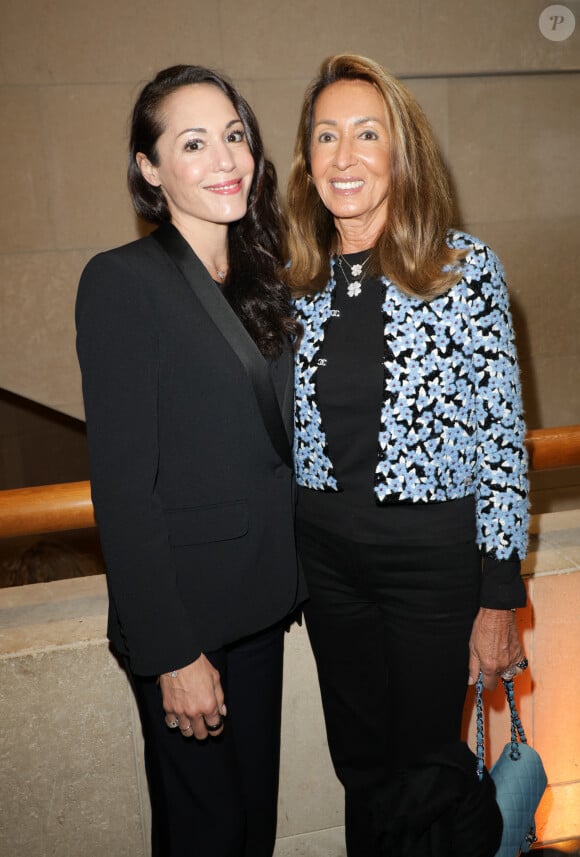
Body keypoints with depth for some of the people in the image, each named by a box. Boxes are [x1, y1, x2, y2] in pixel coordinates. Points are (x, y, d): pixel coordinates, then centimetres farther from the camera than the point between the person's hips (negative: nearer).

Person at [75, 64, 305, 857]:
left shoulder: (261, 276, 8)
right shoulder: (122, 281, -14)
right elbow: (122, 484, -17)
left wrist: (295, 578, 10)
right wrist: (172, 651, -16)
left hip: (262, 600, 7)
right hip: (186, 613, -6)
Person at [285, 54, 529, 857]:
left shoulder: (465, 266, -10)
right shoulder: (296, 277, 1)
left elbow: (501, 434, -9)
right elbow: (282, 429, 9)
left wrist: (500, 597, -9)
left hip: (434, 548, -3)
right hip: (325, 549, 4)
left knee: (424, 763, 15)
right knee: (358, 759, 21)